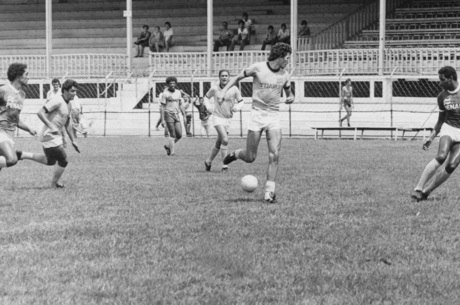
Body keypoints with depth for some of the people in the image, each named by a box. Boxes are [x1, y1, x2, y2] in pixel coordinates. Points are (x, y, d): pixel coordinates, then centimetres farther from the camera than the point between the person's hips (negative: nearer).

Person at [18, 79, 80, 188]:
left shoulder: (68, 104, 13)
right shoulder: (57, 101, -18)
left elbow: (67, 124, 23)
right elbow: (40, 113, -25)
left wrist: (73, 140, 23)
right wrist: (51, 126, -31)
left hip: (56, 136, 10)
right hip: (50, 137, -10)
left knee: (50, 161, 22)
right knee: (63, 161, -2)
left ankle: (22, 155, 24)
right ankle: (55, 184, 19)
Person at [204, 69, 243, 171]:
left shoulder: (234, 89, -6)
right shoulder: (214, 89, -7)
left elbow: (240, 101, 5)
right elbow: (206, 97, 11)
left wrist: (237, 107, -16)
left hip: (228, 118, 3)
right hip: (217, 117, -3)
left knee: (219, 143, 12)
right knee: (225, 140, -21)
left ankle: (208, 161, 32)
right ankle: (224, 165, -16)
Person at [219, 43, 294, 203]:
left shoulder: (284, 76, 5)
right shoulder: (257, 68, -6)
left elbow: (289, 93, 20)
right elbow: (238, 77, 6)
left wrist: (290, 98, -3)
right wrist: (224, 91, -6)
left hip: (274, 117, 3)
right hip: (257, 114, -3)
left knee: (274, 155, -11)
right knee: (250, 157, -1)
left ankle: (269, 191, -4)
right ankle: (235, 154, 33)